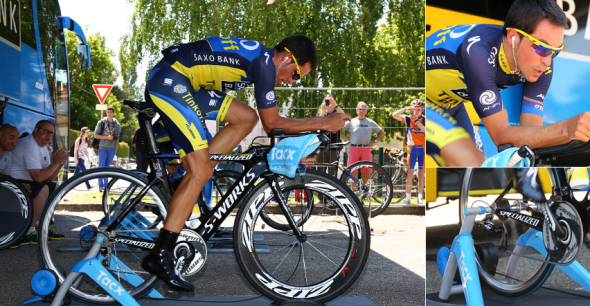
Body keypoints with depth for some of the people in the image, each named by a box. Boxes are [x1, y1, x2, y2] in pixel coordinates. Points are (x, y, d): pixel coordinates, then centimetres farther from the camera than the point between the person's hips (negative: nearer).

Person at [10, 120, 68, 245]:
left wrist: (60, 163, -6)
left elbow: (48, 178, 8)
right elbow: (38, 177, -26)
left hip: (25, 182, 11)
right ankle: (29, 232, -23)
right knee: (43, 189, -27)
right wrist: (56, 162, -20)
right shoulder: (29, 146, -20)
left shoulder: (43, 147, 12)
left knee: (55, 188, 10)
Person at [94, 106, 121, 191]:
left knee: (107, 167, 8)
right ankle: (100, 186, -6)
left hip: (112, 149, 3)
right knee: (101, 167, -5)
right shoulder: (101, 122, 1)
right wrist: (107, 137, -11)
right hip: (103, 147, -3)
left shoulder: (116, 124, 11)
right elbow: (96, 135, -1)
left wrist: (116, 149, 8)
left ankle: (105, 186, 14)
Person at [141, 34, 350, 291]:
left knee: (247, 118, 10)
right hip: (169, 81, -10)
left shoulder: (261, 60, 18)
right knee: (201, 173, -12)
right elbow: (272, 122, -6)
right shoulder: (264, 62, -11)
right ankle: (159, 257, -10)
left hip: (182, 84, 10)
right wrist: (323, 123, -1)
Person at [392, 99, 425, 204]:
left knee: (421, 174, 4)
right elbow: (394, 115, -10)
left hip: (422, 148, 1)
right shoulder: (408, 119, 2)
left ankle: (420, 198, 10)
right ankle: (408, 197, 1)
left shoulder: (424, 120, 2)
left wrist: (418, 123, -23)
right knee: (410, 173, -3)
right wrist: (406, 108, -16)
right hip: (412, 148, -1)